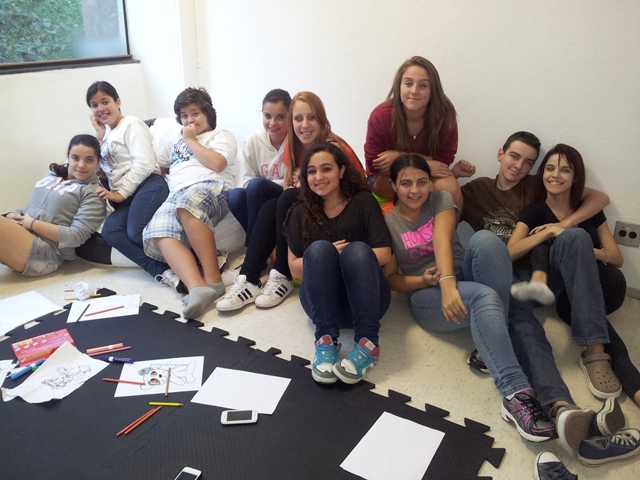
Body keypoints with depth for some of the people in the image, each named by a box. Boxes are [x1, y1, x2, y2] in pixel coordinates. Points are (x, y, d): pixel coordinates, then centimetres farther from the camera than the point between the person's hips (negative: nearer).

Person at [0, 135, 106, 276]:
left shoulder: (93, 193, -2)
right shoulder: (51, 175, 18)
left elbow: (77, 236, -11)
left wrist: (32, 224, -10)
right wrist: (13, 216, 0)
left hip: (45, 253, -7)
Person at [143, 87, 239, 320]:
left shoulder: (220, 135, 21)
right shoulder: (179, 143, 39)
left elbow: (217, 163, 1)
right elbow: (172, 173, 43)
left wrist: (191, 140, 10)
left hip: (213, 188, -4)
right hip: (177, 196, 5)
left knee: (188, 201, -42)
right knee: (158, 232, -31)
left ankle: (213, 279, -40)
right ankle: (197, 288, -51)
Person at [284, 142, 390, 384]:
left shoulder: (364, 202, 8)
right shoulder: (301, 213, 13)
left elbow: (384, 254, -1)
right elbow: (294, 268, 6)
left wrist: (351, 258, -15)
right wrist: (326, 258, -12)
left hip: (365, 299, -1)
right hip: (321, 300, 1)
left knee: (357, 249, -29)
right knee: (319, 248, -26)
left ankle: (367, 343, -35)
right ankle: (326, 341, -33)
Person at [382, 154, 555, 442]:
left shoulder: (441, 200, 6)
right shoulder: (386, 223, 4)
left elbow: (442, 241, -15)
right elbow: (390, 278, 2)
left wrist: (449, 283, -32)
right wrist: (424, 280, -19)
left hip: (462, 276, 3)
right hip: (426, 296, -2)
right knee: (484, 296, -37)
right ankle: (515, 392, -47)